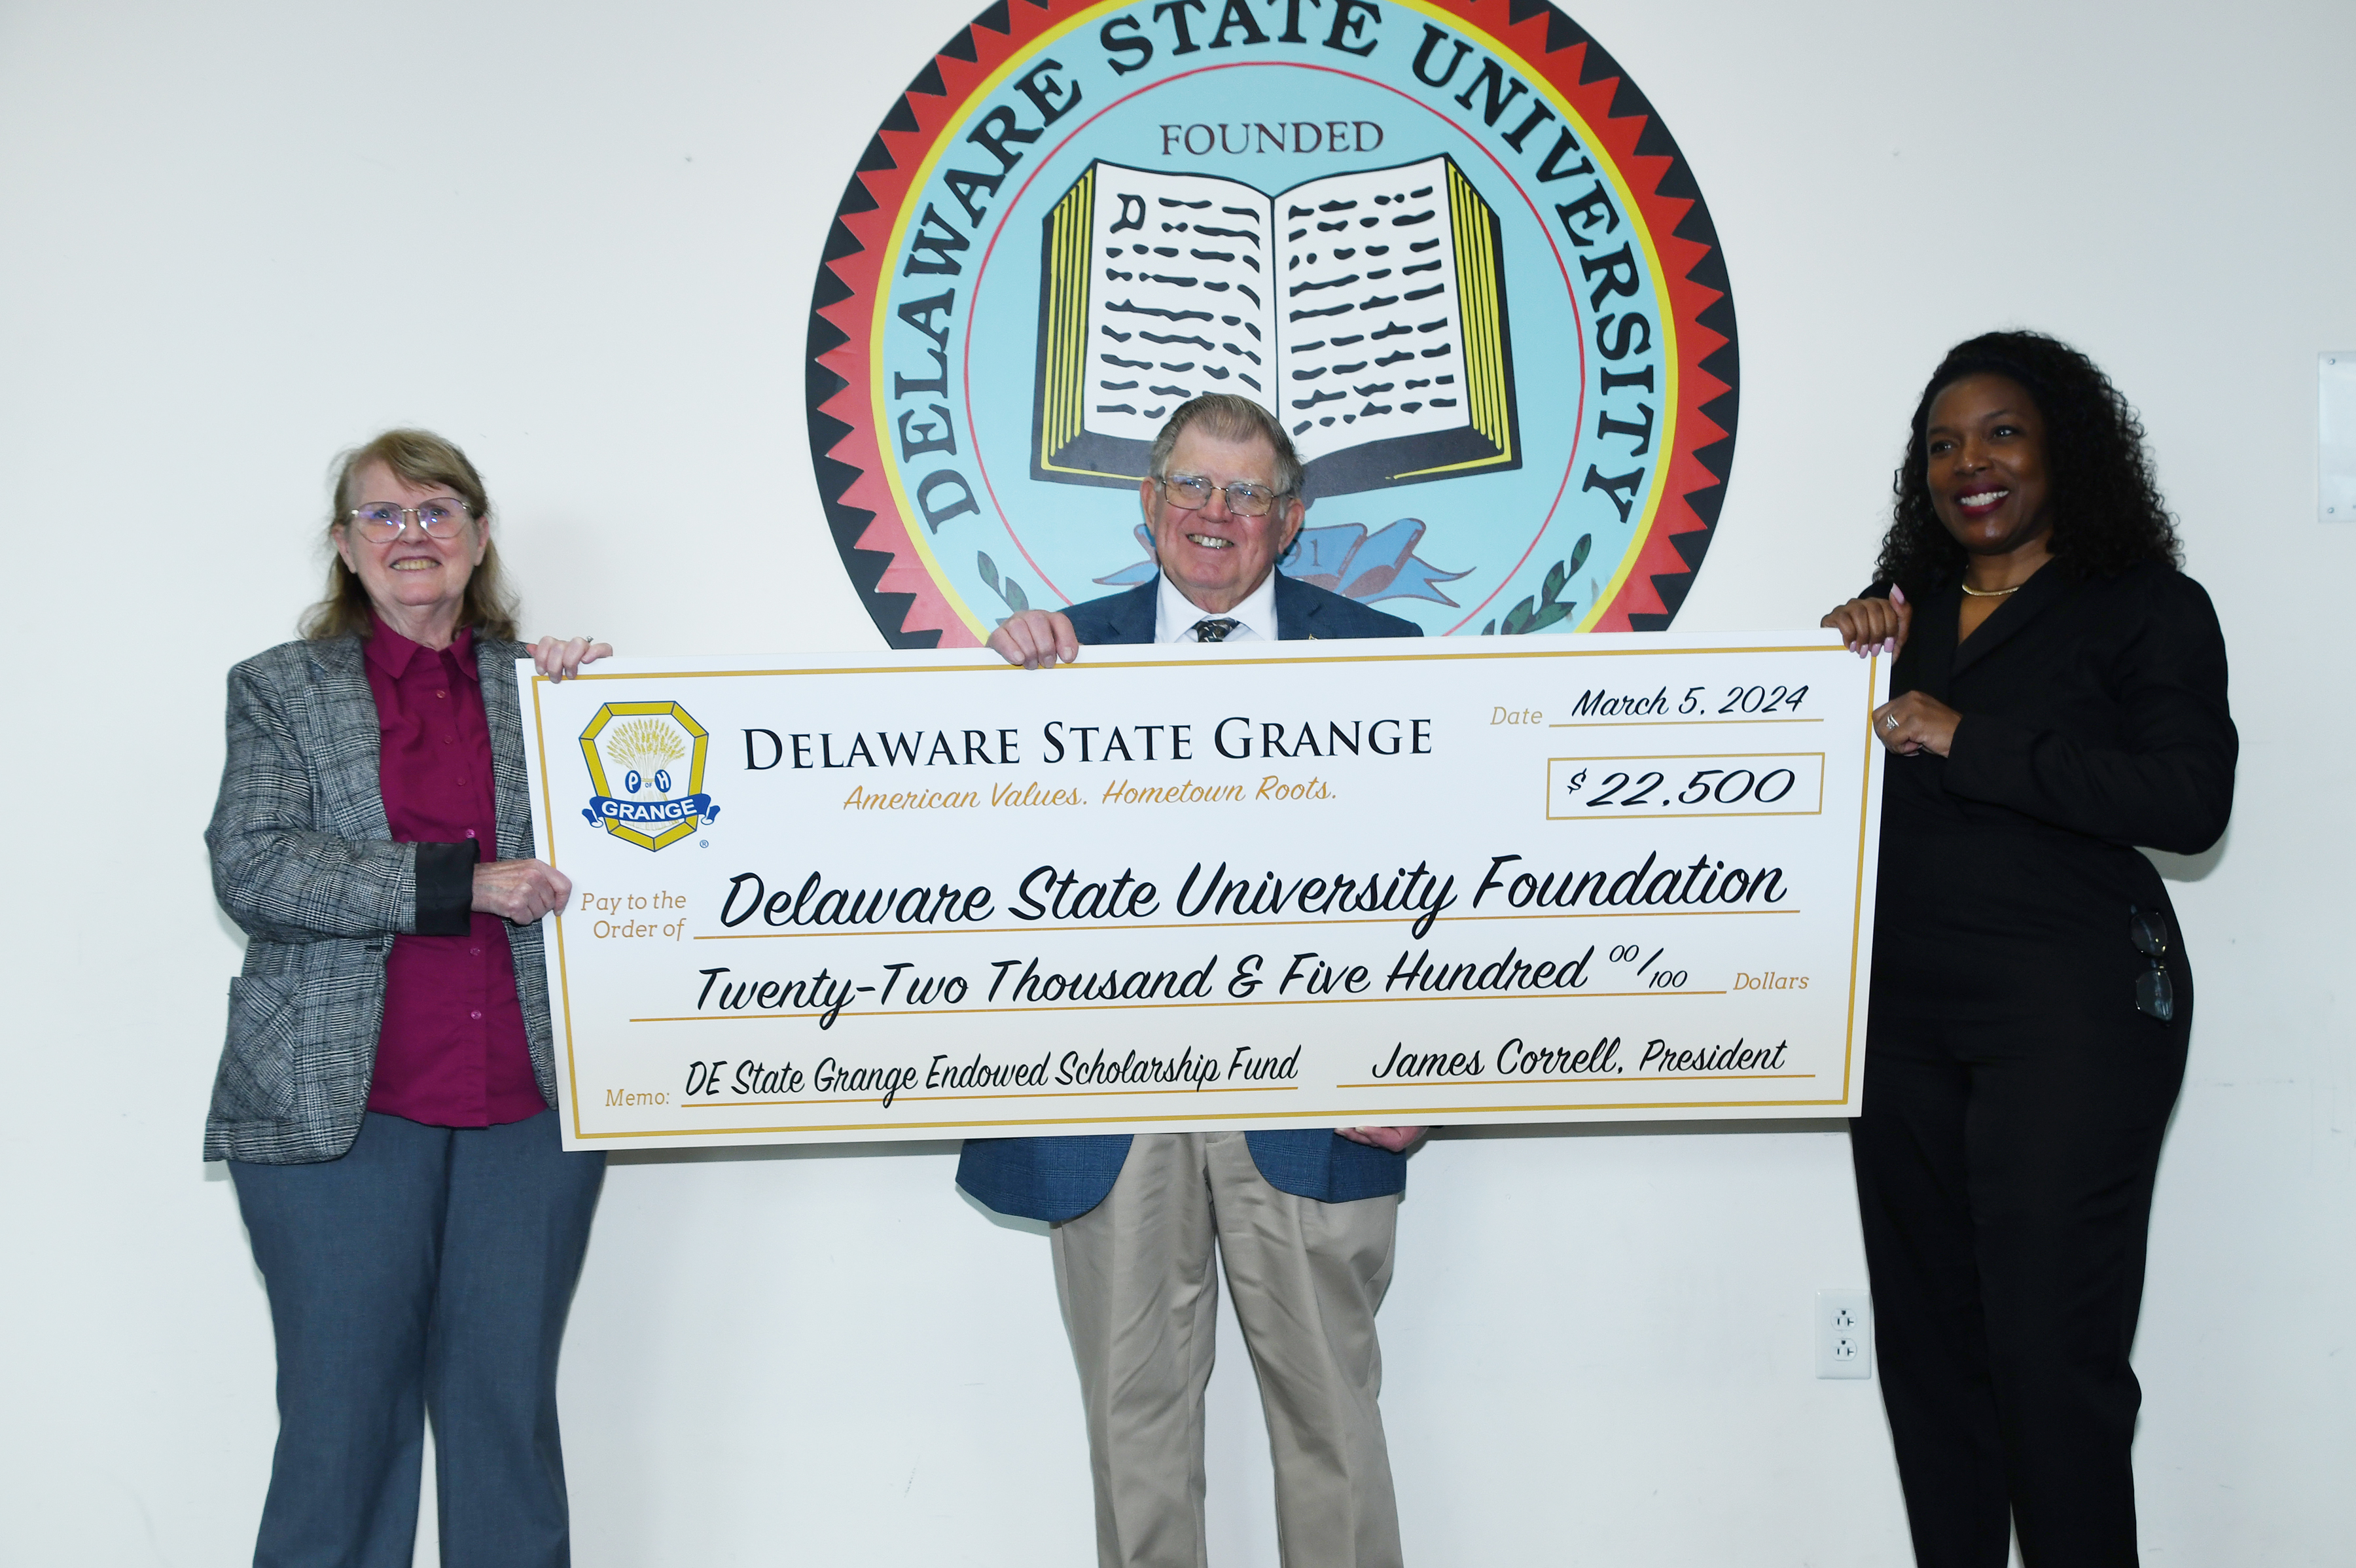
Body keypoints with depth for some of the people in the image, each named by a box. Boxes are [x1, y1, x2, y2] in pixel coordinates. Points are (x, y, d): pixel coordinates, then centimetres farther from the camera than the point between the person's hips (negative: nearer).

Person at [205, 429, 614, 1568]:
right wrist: (459, 884, -13)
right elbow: (251, 868, -6)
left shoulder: (545, 685, 13)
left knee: (510, 1416, 7)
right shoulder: (280, 690, 9)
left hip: (530, 1109, 2)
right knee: (342, 1420, 2)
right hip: (340, 1109, -1)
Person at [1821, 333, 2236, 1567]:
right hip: (1901, 1008, 5)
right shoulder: (1905, 613, 15)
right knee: (1927, 1346, 9)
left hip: (2069, 1004, -5)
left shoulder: (2147, 609, 1)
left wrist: (1972, 741, -15)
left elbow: (2190, 801, -13)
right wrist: (1849, 671, -2)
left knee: (2051, 1352, -7)